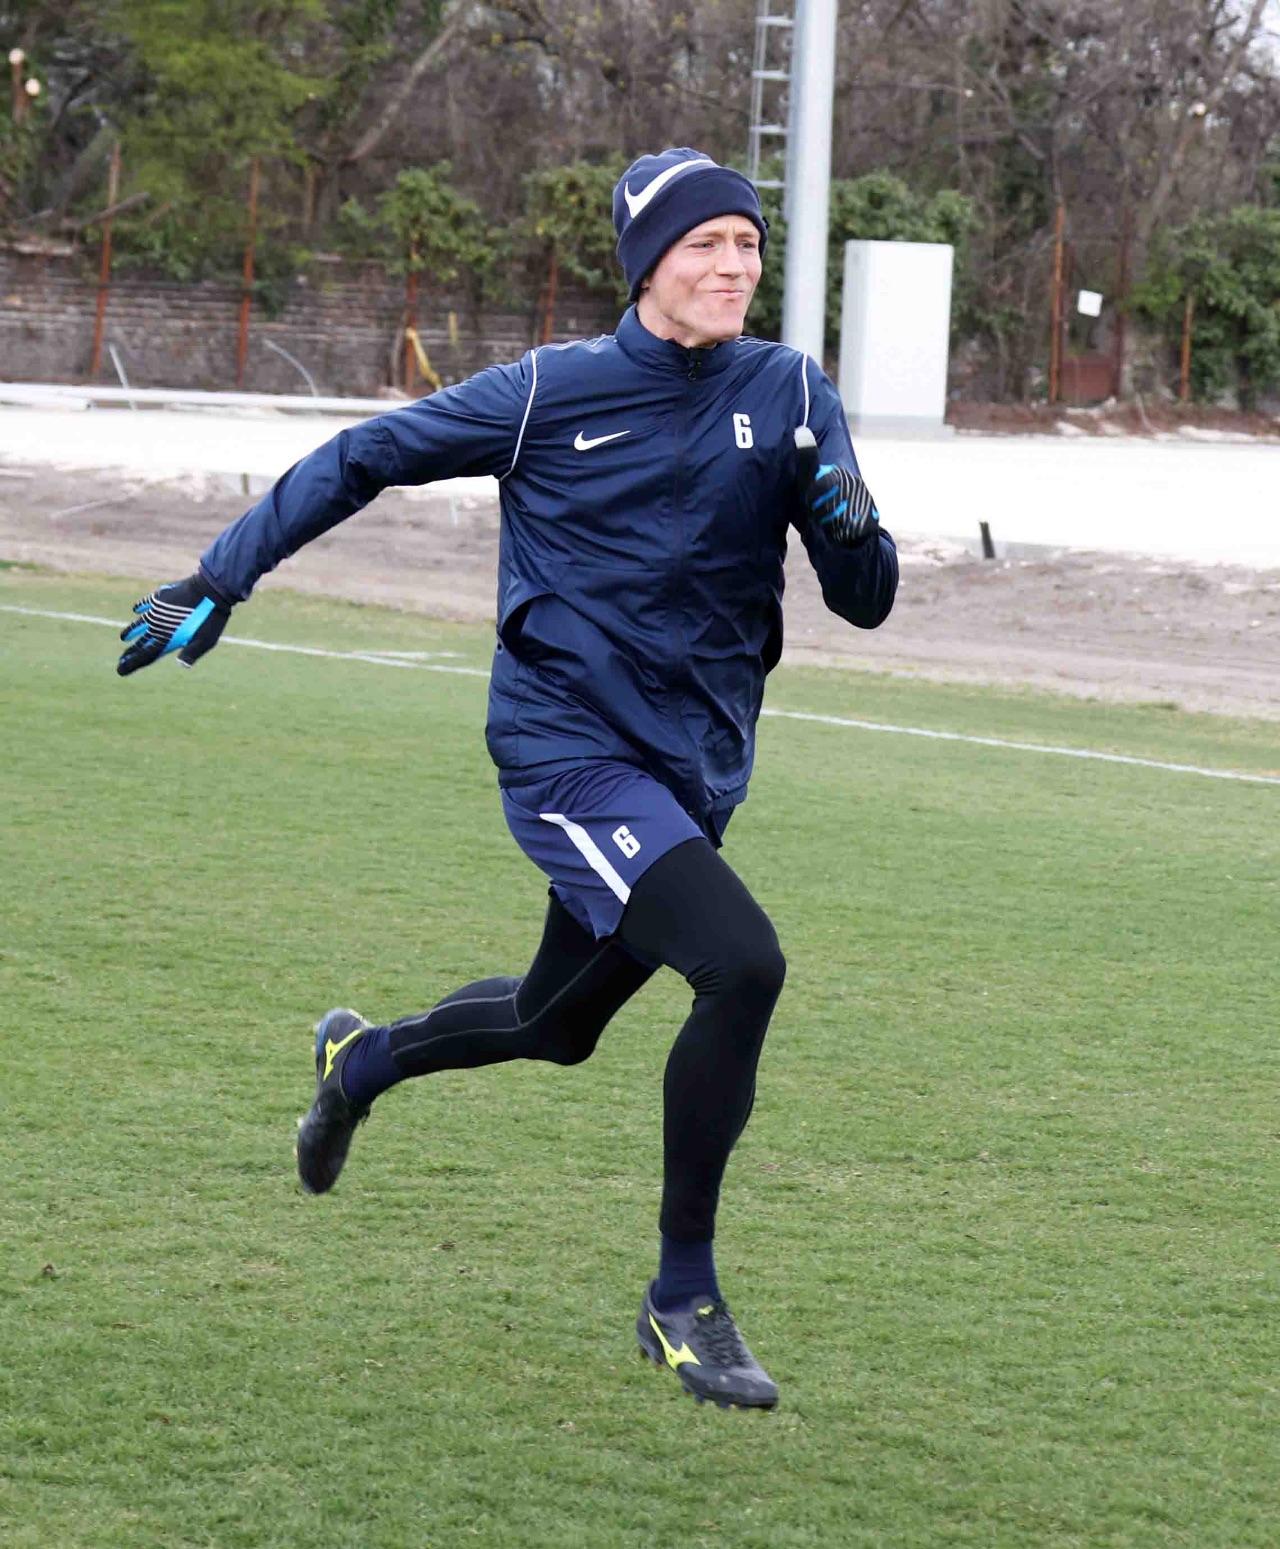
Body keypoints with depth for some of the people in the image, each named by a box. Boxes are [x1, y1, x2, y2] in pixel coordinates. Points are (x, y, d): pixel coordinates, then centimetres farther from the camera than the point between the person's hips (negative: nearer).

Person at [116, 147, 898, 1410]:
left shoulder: (789, 396, 0)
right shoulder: (553, 391, -9)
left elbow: (865, 603, -1)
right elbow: (361, 461, 3)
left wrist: (847, 521, -23)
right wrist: (218, 582, 4)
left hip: (695, 770, 6)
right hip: (567, 748, -6)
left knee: (556, 1023, 22)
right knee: (741, 966, -25)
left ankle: (365, 1059, 55)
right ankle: (682, 1301, -12)